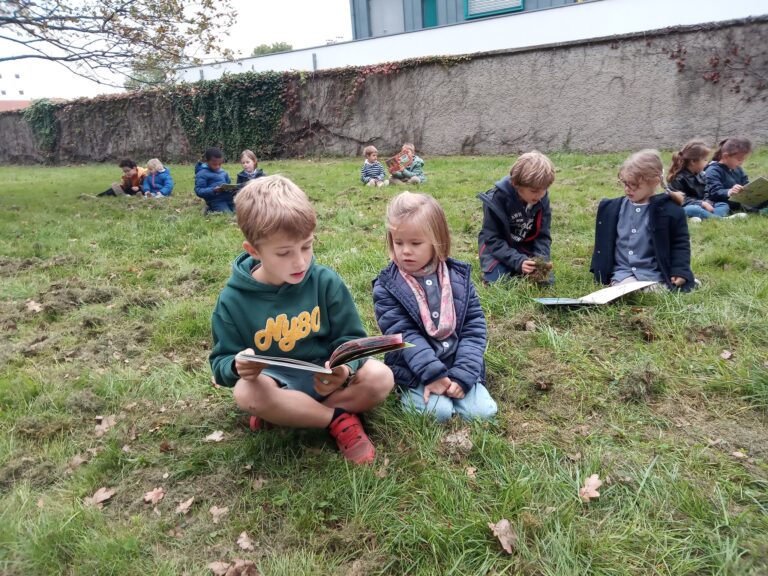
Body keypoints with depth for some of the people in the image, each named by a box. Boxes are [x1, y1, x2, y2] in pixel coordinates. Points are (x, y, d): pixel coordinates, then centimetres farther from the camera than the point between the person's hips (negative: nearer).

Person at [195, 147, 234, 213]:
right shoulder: (202, 173, -5)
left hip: (228, 198, 7)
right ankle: (210, 210, 2)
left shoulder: (223, 172, 16)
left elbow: (229, 184, 27)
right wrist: (213, 190, -23)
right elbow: (199, 191, -10)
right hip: (217, 201, -7)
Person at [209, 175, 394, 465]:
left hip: (325, 378, 1)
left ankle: (282, 414, -14)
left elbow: (350, 339, -6)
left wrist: (344, 370, -29)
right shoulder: (233, 299, -10)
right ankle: (339, 419, -16)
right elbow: (221, 361, -3)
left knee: (380, 376, -23)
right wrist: (237, 366, -29)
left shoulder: (325, 281, -10)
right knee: (246, 392, -34)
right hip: (273, 381, -1)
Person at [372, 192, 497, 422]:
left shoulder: (459, 277, 1)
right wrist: (433, 374, -21)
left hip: (459, 368, 3)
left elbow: (474, 327, -2)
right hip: (414, 372, -2)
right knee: (438, 412, -23)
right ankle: (409, 396, 4)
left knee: (483, 412, -14)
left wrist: (462, 375, -13)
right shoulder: (387, 286, -6)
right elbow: (404, 334, -13)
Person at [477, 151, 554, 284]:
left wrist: (542, 259, -25)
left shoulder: (542, 199, -12)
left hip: (525, 246, 4)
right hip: (497, 246, -4)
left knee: (546, 281, -9)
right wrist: (518, 261, -33)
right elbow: (492, 239, -22)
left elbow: (543, 235, -5)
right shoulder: (498, 198, -25)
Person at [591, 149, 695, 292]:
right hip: (622, 272, 1)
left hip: (654, 274, 0)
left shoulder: (669, 210, -3)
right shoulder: (611, 208, 6)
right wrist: (599, 272, 12)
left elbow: (680, 244, 4)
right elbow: (603, 242, 15)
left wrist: (680, 273, -7)